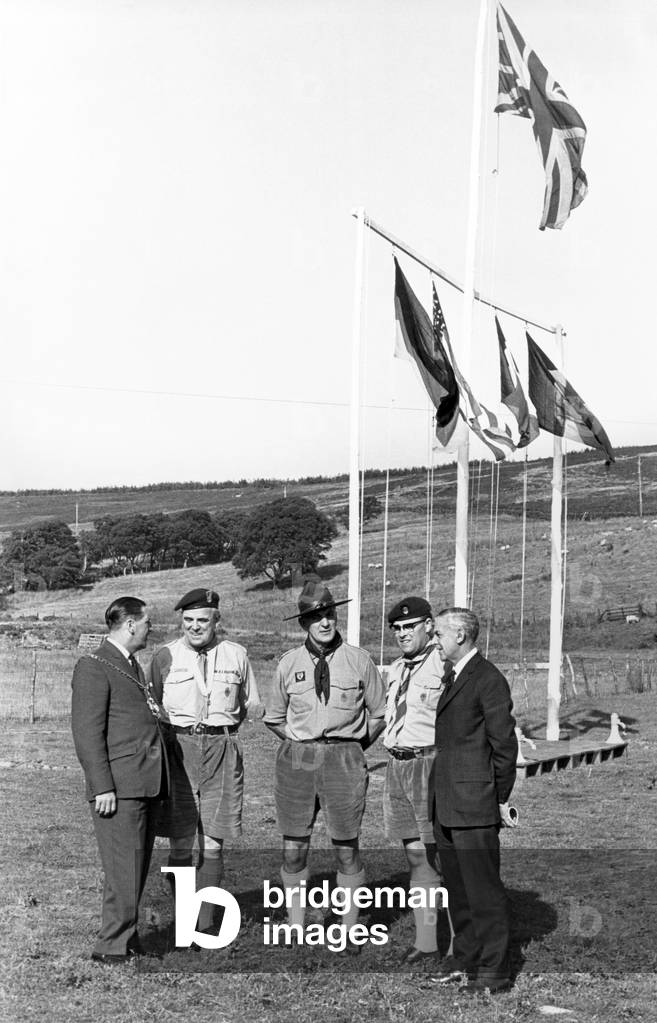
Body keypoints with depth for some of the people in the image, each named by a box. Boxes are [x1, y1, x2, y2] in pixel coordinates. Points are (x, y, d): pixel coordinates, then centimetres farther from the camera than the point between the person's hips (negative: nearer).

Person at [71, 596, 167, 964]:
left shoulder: (133, 665, 22)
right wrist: (102, 788, -17)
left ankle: (128, 938, 20)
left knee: (139, 867, 12)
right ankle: (113, 947, 0)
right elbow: (87, 733, -13)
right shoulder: (94, 667, -7)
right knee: (124, 870, -8)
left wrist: (154, 711, 11)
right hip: (120, 786, -9)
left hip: (148, 782, 9)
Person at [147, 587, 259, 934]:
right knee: (180, 845, 0)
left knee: (212, 845, 2)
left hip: (221, 750, 1)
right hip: (176, 748, -1)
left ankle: (205, 925, 10)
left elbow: (245, 705, 19)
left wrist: (221, 730, 8)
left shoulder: (236, 655, 7)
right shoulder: (165, 657, 3)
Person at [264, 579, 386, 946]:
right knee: (294, 847, 4)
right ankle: (295, 928, 15)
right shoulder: (289, 663, 4)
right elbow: (274, 717, 17)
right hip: (296, 758, 2)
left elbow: (380, 713, 9)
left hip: (344, 758, -2)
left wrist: (352, 746, 8)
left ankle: (350, 930, 12)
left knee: (347, 847, 2)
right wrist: (301, 743, 10)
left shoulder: (358, 660, 0)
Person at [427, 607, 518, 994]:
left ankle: (494, 971, 2)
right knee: (457, 886, 15)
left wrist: (501, 799, -9)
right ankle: (466, 957, 25)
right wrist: (438, 794, 16)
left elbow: (505, 743, -12)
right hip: (446, 803, 9)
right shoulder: (452, 677, 17)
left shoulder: (489, 679, -12)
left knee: (484, 889, -4)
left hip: (475, 803, -9)